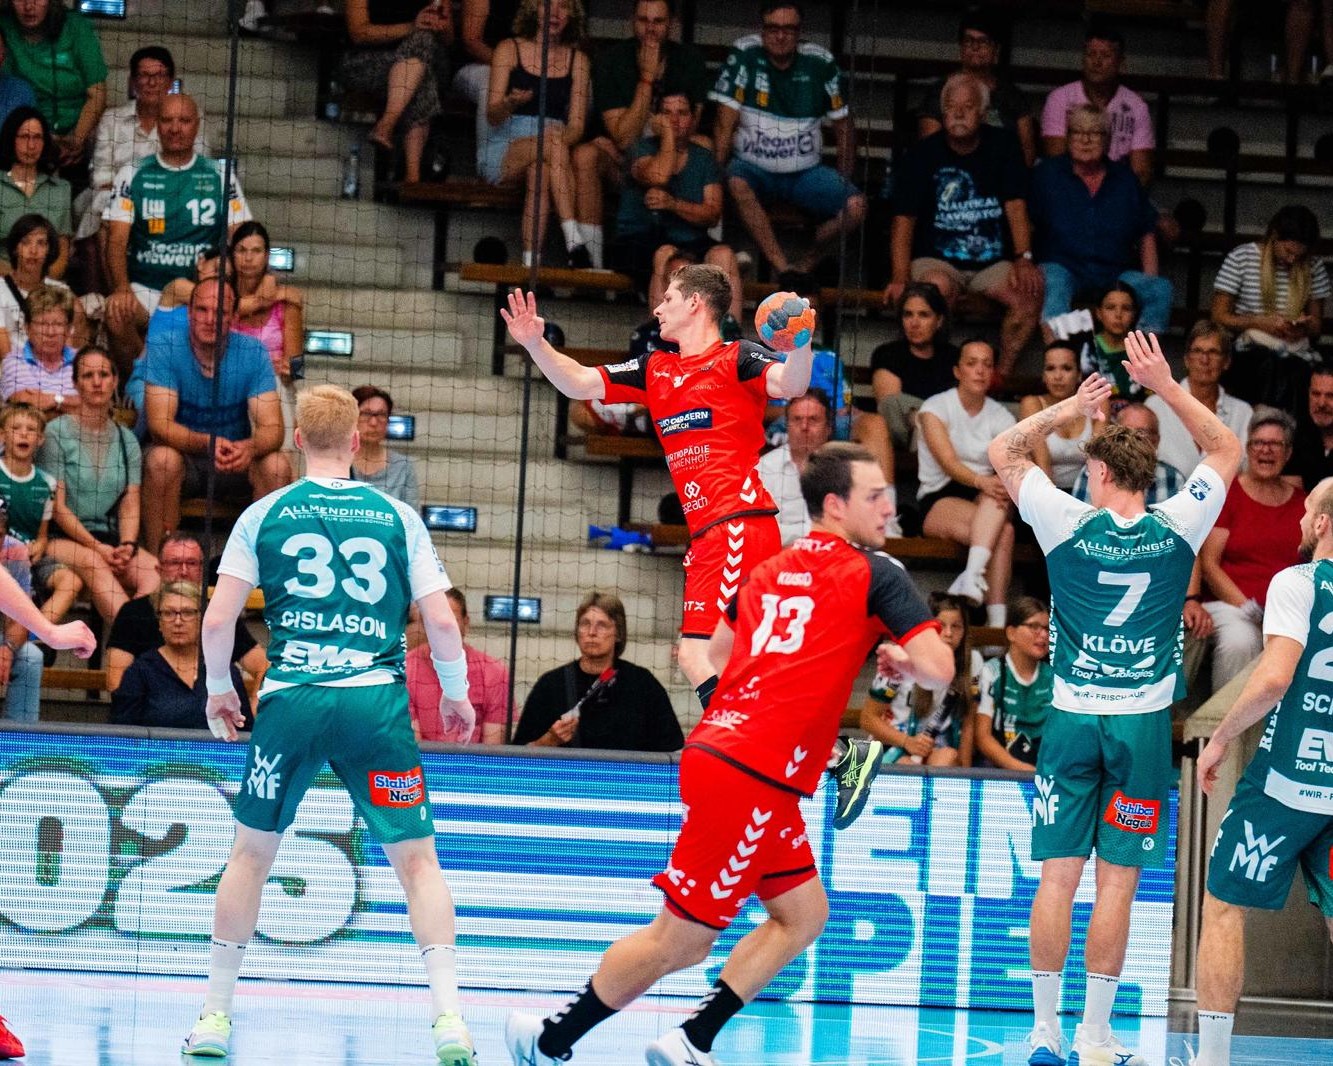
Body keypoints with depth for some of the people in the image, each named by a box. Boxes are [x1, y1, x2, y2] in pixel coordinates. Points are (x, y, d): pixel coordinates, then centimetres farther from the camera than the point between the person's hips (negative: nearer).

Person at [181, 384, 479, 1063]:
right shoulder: (397, 517, 6)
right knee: (417, 859, 5)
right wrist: (457, 695, 18)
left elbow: (217, 620, 2)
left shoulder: (264, 515, 6)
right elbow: (441, 622, 2)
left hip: (290, 700, 1)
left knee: (251, 851, 15)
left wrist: (218, 689, 19)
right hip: (377, 702, 0)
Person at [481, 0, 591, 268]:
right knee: (553, 141, -34)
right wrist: (510, 103, -24)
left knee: (539, 169, -36)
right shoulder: (510, 50, 7)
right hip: (502, 152, -2)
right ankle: (575, 244, -45)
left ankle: (530, 263, -46)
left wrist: (563, 138, -17)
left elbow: (576, 126, 6)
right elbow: (492, 116, -1)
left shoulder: (577, 60, 14)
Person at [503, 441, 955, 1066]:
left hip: (716, 750, 8)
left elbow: (712, 657, 27)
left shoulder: (769, 571, 17)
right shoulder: (876, 575, -4)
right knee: (679, 941, -1)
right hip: (750, 779, -8)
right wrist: (903, 662, 11)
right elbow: (939, 670, -11)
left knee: (803, 915, 15)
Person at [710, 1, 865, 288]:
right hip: (754, 168, -2)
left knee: (856, 206, -23)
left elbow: (843, 127, 8)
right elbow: (724, 124, -10)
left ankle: (806, 263, 0)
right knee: (736, 183, -37)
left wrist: (843, 182, 1)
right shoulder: (744, 56, -8)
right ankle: (784, 268, -32)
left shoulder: (820, 63, -1)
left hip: (805, 172, 2)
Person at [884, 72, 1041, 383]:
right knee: (937, 286, -37)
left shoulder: (1002, 146, 7)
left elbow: (1015, 205, -2)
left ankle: (1003, 373, -19)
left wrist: (1023, 258, -17)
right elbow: (904, 220, -6)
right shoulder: (924, 155, 1)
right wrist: (900, 278, -19)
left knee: (1030, 289, -27)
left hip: (993, 264, 2)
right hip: (936, 260, -2)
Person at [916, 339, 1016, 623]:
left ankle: (972, 576, -48)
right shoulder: (936, 408, -1)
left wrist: (1005, 485, -31)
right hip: (937, 501, -3)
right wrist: (981, 481, -36)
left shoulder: (1001, 417, 10)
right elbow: (948, 463, -16)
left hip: (984, 502, 3)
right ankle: (996, 617, -41)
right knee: (1003, 531, -32)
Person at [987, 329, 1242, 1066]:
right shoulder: (1177, 530, -3)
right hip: (1142, 725, 0)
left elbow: (1003, 452, 8)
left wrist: (1068, 409, 6)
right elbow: (1226, 450, 12)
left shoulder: (1071, 526, -6)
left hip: (1071, 721, 0)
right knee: (1117, 882, 1)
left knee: (1058, 877, 3)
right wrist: (1167, 387, 9)